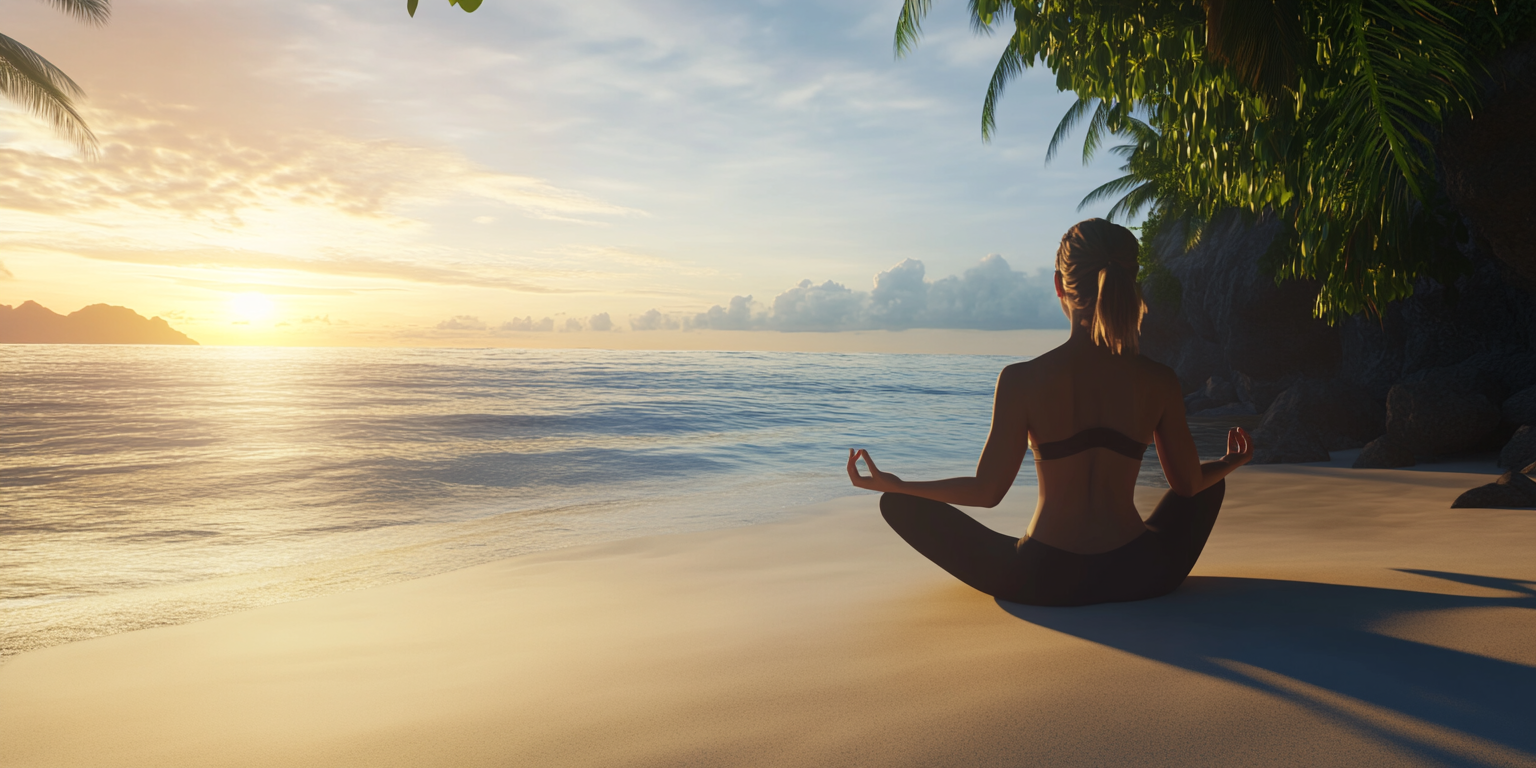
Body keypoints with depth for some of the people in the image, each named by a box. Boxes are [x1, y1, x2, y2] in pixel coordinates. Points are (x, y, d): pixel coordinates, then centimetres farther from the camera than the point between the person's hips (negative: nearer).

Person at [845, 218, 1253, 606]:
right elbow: (1190, 484, 7)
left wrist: (893, 485, 3)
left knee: (899, 504, 12)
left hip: (1042, 582, -3)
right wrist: (1229, 464, 31)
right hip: (1140, 579, 4)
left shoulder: (1021, 380, -13)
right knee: (1211, 485, 32)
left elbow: (987, 490, -10)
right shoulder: (1159, 382, -6)